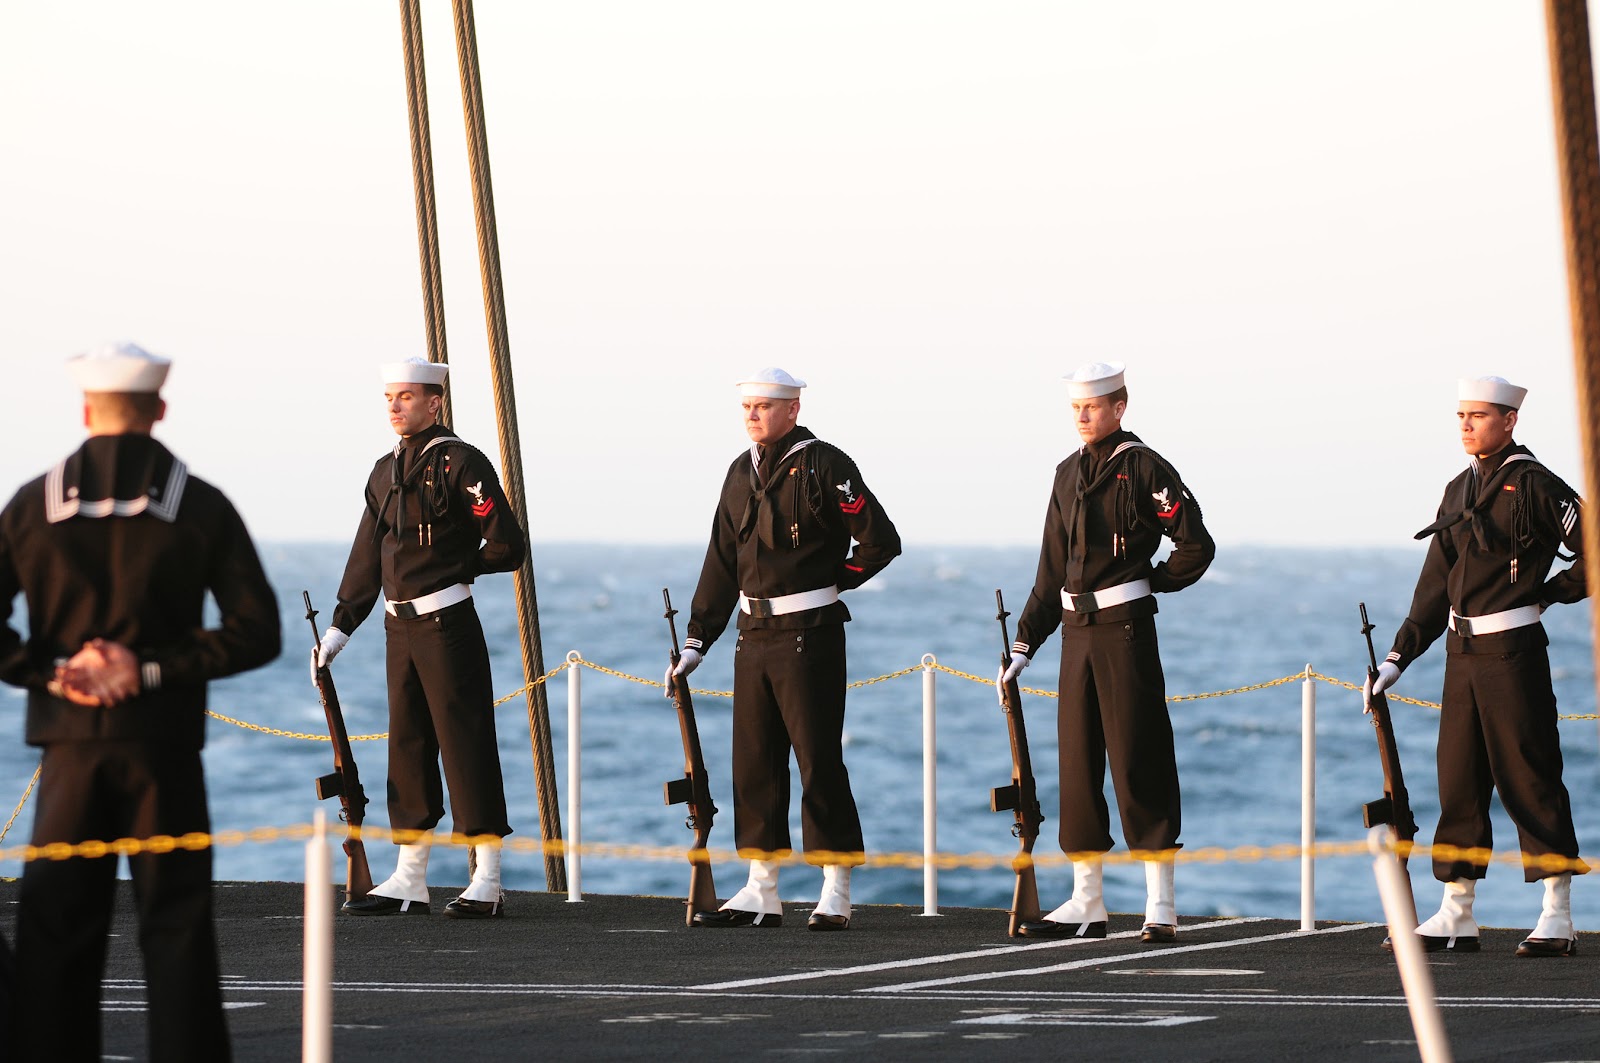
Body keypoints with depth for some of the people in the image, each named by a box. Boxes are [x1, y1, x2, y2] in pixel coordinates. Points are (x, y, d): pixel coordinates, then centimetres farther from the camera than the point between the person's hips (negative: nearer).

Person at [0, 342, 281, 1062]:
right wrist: (155, 669, -8)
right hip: (163, 745, -1)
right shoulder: (200, 506, 0)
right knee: (176, 927, 3)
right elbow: (255, 632, -7)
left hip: (69, 743, 1)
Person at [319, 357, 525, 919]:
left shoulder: (461, 464, -9)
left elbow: (508, 546, -11)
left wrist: (458, 565, 1)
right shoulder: (385, 472, 14)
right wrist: (339, 626, 15)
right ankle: (409, 881, 16)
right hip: (401, 628, 8)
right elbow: (367, 557, 18)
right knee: (408, 746, 10)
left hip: (447, 624, -8)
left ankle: (487, 883, -3)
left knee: (466, 745, -6)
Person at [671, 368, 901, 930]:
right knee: (754, 762, 8)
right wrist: (697, 640, 12)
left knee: (819, 761, -5)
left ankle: (836, 896, -1)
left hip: (809, 635, -7)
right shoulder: (742, 472, 12)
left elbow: (881, 541, -13)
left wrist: (833, 583, -2)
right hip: (754, 635, 7)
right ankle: (760, 893, 15)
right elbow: (721, 563, 16)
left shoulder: (824, 466, -9)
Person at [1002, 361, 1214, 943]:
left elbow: (1196, 546, -10)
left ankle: (1160, 905, -1)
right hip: (1078, 633, 7)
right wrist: (1024, 644, 14)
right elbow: (1052, 568, 17)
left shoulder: (1145, 469, -7)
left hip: (1127, 629, -7)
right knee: (1077, 764, 7)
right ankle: (1086, 903, 13)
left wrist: (1151, 583, 1)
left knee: (1138, 763, -5)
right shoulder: (1068, 474, 14)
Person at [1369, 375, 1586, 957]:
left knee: (1530, 776, -6)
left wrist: (1551, 593, -5)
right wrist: (1398, 656, 10)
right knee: (1458, 778, 8)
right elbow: (1436, 583, 15)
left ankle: (1557, 918, -2)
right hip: (1462, 652, 7)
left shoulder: (1534, 484, -8)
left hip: (1514, 649, -7)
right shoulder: (1459, 490, 13)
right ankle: (1456, 916, 14)